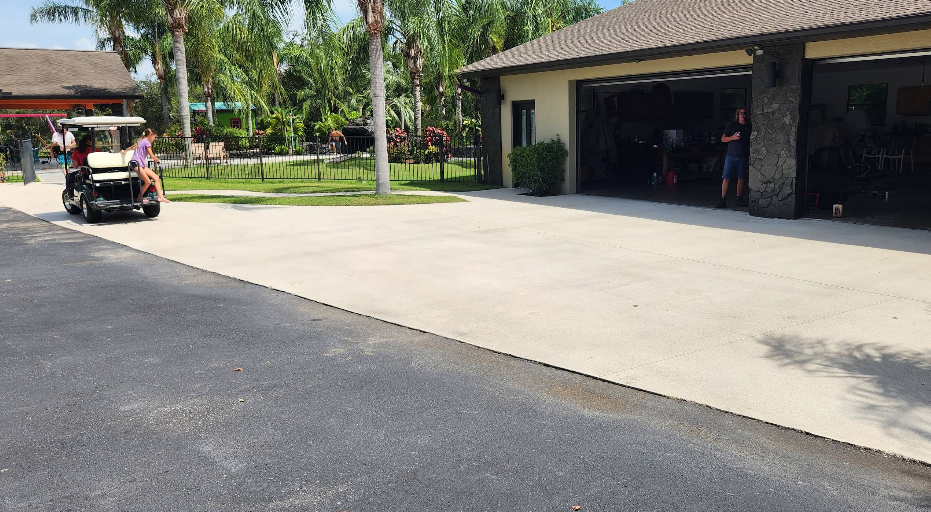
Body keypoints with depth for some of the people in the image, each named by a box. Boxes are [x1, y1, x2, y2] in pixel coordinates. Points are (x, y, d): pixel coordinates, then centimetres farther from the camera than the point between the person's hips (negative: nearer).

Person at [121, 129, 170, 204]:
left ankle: (160, 197, -13)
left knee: (156, 177, -4)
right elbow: (151, 156, -7)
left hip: (141, 164, 10)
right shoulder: (147, 142, -4)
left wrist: (124, 151, 59)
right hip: (136, 163, -10)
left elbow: (131, 147, 40)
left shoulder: (141, 141, 25)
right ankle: (139, 198, -1)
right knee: (148, 182, -19)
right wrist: (158, 160, 12)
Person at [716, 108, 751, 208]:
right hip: (731, 155, -3)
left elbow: (750, 143, 16)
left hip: (743, 156, 3)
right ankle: (723, 200, -6)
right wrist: (733, 137, -13)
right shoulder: (732, 125, 2)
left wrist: (750, 156, 10)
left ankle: (739, 199, 17)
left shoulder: (749, 126, 9)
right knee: (726, 178, -7)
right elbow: (723, 139, 4)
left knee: (741, 178, 7)